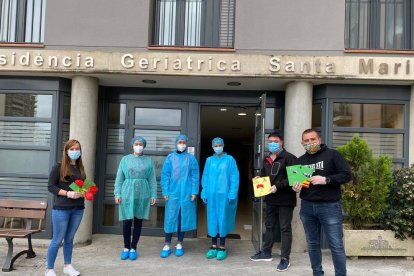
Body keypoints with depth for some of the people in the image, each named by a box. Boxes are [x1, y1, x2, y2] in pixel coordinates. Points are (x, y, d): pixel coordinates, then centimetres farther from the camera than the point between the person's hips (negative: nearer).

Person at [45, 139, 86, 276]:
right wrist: (67, 193, -18)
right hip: (61, 209, -5)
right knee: (57, 240, 1)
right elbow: (50, 186, -9)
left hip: (78, 209, 5)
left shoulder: (80, 168, 10)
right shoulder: (59, 167, -6)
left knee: (69, 239, 15)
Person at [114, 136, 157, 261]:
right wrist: (117, 194, -3)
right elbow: (119, 178, 4)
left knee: (138, 221, 6)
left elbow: (152, 180, 5)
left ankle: (133, 248, 17)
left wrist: (153, 195, 0)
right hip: (127, 194, 0)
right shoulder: (125, 159, 5)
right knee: (126, 221, 2)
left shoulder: (148, 161, 6)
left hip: (142, 195, 1)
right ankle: (126, 247, 19)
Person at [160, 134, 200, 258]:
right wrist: (165, 192, -5)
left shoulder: (191, 158, 3)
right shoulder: (170, 158, 3)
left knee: (184, 218, 6)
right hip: (173, 193, 0)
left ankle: (179, 244, 19)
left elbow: (195, 176, 2)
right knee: (170, 218, 1)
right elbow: (165, 175, 2)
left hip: (186, 194, 0)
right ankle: (167, 245, 11)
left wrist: (194, 192, -4)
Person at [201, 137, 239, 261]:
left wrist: (232, 194, -10)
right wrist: (204, 194, 1)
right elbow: (205, 177, 9)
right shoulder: (209, 160, 9)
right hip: (212, 194, 3)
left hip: (224, 195, -3)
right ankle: (213, 247, 16)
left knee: (223, 219, 2)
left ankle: (222, 248, 11)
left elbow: (234, 178, -3)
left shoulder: (230, 160, 0)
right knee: (212, 219, 6)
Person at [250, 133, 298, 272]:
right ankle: (266, 252, 30)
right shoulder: (266, 160, 16)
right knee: (269, 226, 17)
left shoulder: (289, 158, -9)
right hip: (270, 199, 8)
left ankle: (285, 258, 8)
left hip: (285, 199, -7)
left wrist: (278, 186, -22)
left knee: (285, 228, 0)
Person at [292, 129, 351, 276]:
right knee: (312, 244, 13)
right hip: (307, 207, 5)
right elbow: (294, 180, 20)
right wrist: (295, 187, -3)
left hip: (330, 206, -5)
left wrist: (326, 179, -20)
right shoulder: (300, 160, 13)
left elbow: (347, 175, -8)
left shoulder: (332, 154, -3)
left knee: (336, 245, -1)